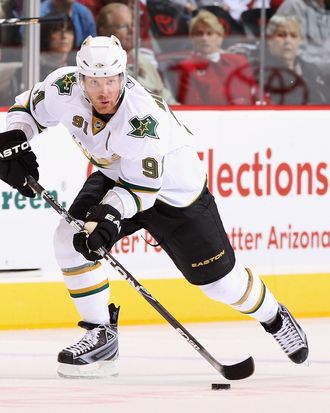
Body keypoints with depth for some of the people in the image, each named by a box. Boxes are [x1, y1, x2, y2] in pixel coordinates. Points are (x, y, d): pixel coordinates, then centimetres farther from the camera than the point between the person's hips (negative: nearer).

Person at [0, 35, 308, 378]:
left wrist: (110, 214, -45)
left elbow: (143, 186, -31)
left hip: (173, 188, -5)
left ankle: (273, 317, 33)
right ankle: (101, 338, -6)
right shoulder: (64, 87, -24)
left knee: (218, 278, 2)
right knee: (70, 239, -17)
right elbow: (29, 107, -3)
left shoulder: (143, 118, -38)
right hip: (115, 177, 5)